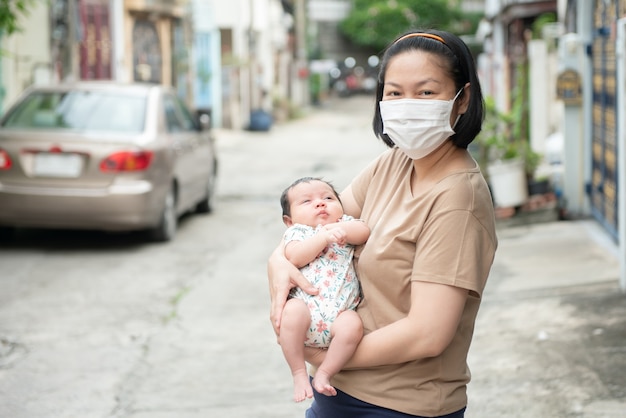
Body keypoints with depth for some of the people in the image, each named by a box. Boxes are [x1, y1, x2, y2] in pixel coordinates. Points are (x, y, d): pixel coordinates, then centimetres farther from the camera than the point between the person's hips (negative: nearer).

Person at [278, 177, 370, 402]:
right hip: (308, 307, -2)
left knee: (352, 324, -30)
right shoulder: (297, 232, 13)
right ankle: (299, 373, -15)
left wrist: (340, 229, -9)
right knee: (293, 311, -35)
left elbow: (364, 231, 2)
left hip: (340, 314, 2)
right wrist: (324, 237, -15)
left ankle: (324, 373, -8)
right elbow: (295, 257, -9)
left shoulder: (344, 225, 23)